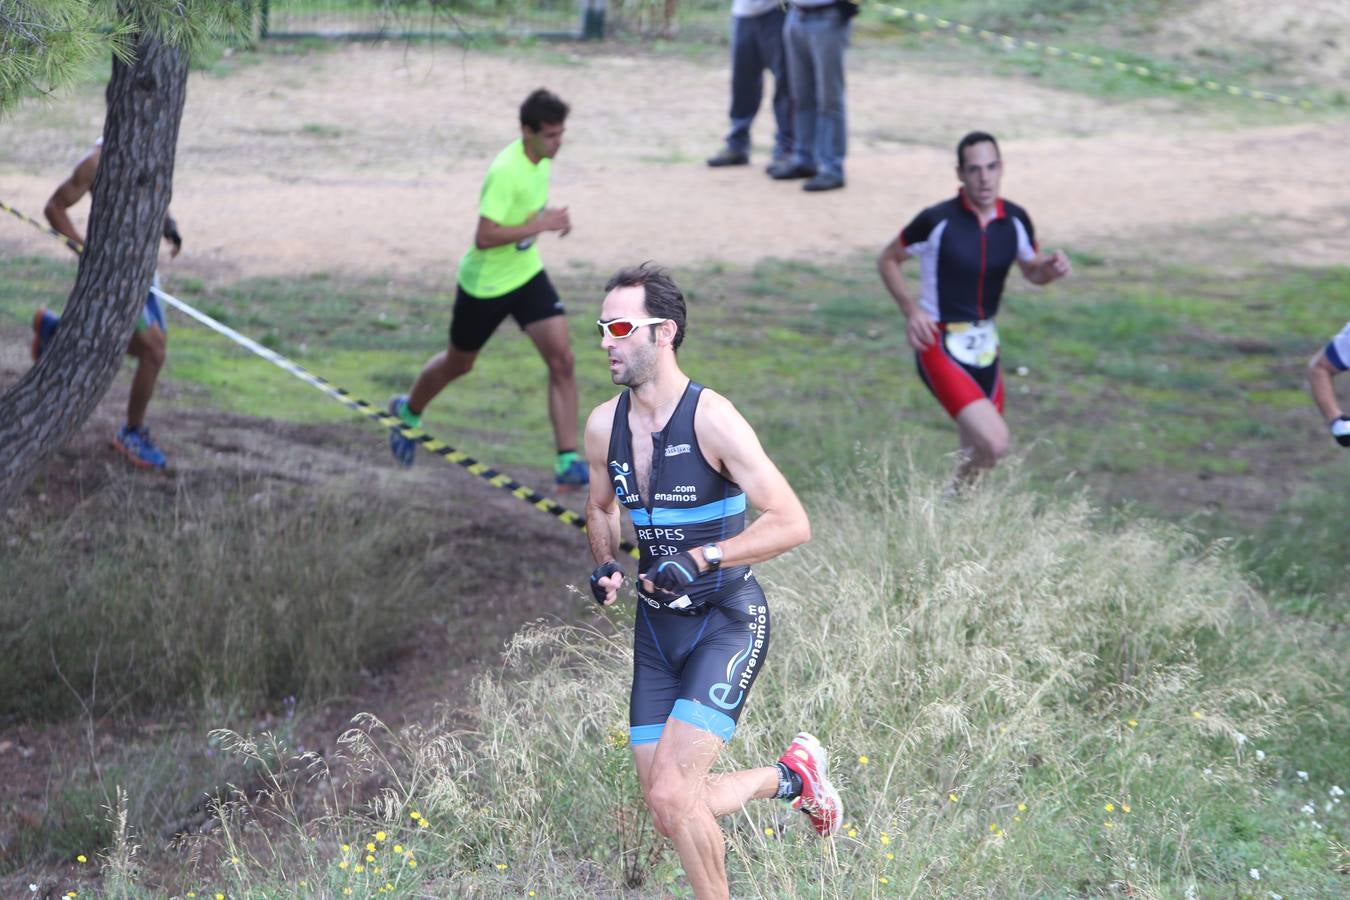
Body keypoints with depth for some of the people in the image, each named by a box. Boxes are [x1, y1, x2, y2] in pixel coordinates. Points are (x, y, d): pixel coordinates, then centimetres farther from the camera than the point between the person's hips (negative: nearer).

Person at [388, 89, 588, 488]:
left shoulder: (541, 159, -4)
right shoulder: (506, 171, -30)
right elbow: (484, 237, -34)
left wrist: (547, 218, 0)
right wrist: (540, 225, -33)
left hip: (527, 275, 6)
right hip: (486, 283, -6)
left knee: (562, 359, -11)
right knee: (458, 364, 17)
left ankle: (567, 462, -9)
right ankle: (408, 411, 48)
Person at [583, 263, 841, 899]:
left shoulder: (711, 418, -17)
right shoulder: (604, 425, 1)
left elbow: (792, 523, -18)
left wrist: (699, 560, -26)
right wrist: (604, 566, 2)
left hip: (728, 621, -7)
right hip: (656, 627, 7)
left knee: (671, 793, -20)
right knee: (670, 814, 7)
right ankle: (791, 776, 33)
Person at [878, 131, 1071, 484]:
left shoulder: (1015, 219, -2)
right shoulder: (937, 220, -16)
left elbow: (1032, 270, 16)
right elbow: (888, 260, -1)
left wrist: (1051, 269, -8)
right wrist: (912, 310, -14)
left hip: (985, 345, 6)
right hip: (940, 346, -6)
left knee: (980, 450, 13)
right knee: (994, 442, -20)